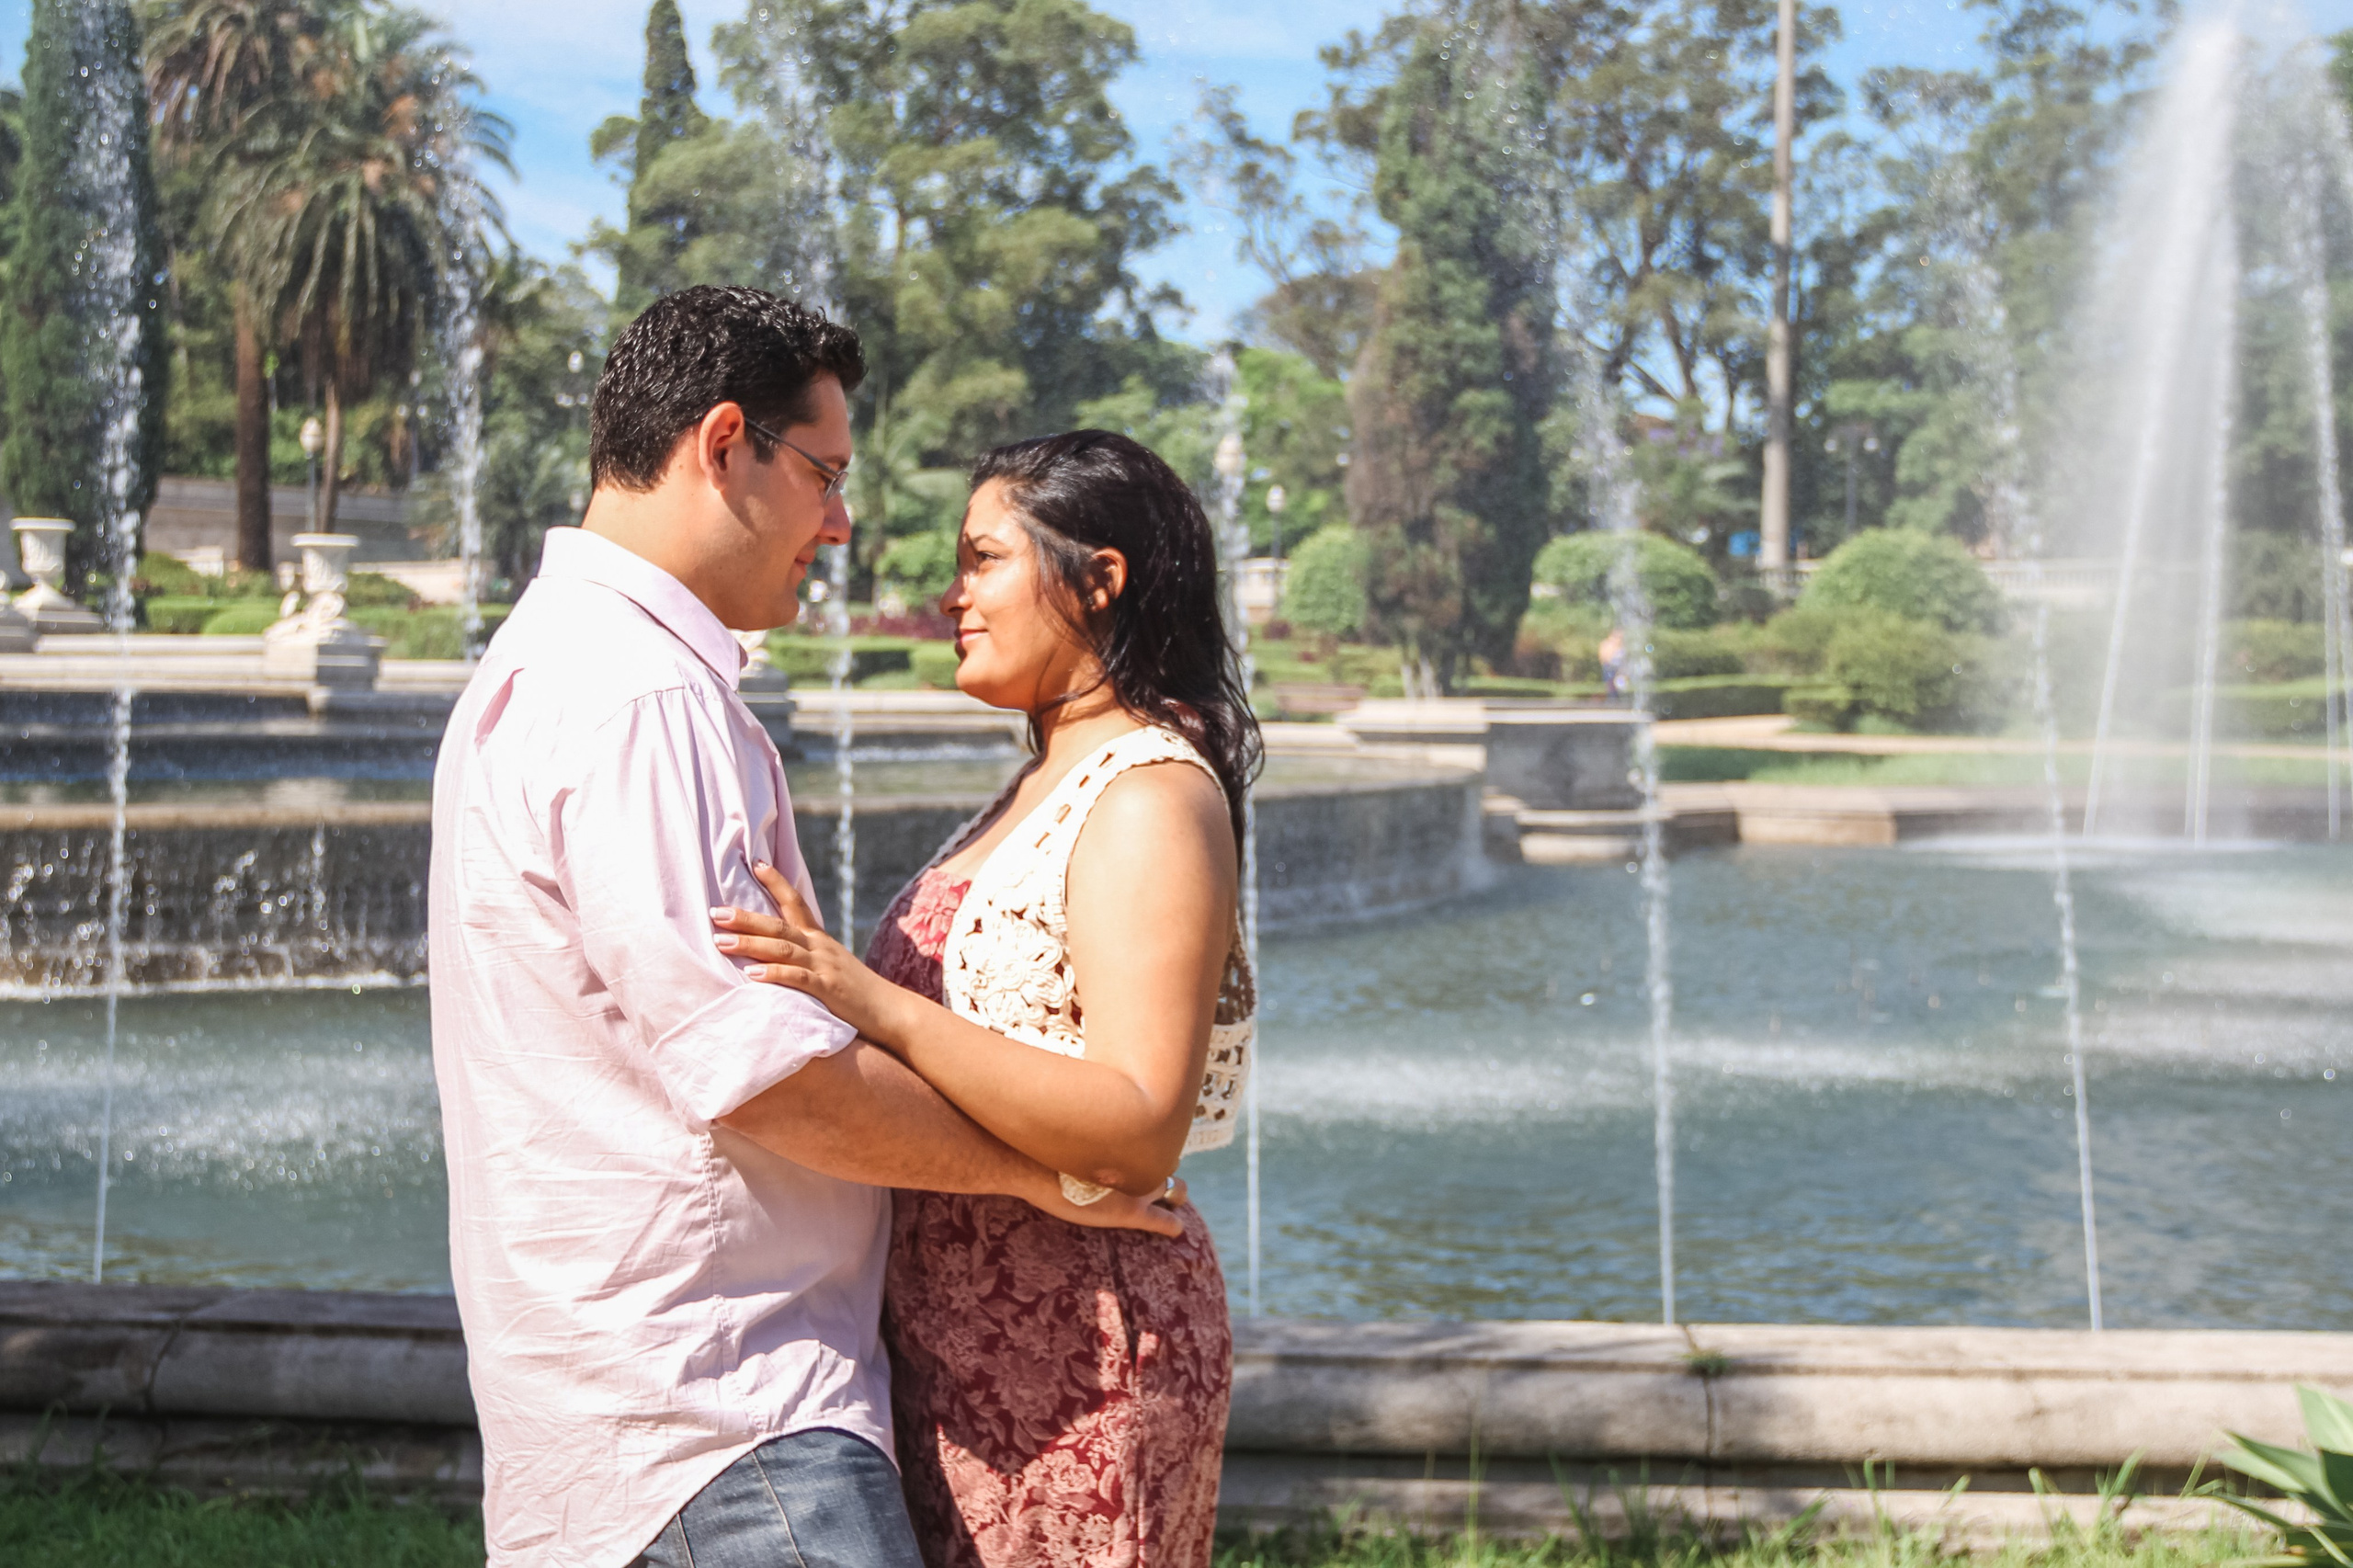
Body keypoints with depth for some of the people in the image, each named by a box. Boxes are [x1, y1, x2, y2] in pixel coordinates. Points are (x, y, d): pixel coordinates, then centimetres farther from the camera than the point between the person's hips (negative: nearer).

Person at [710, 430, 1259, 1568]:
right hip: (966, 1348, 9)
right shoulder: (1045, 791, 17)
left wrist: (881, 1008, -30)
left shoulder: (1153, 798, -13)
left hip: (1071, 1367, -9)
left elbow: (1140, 1133, -23)